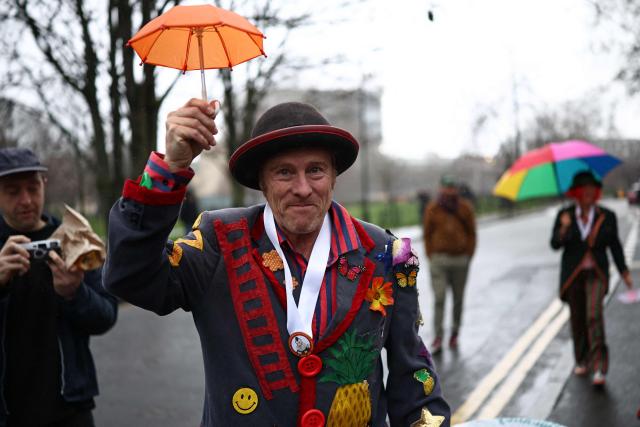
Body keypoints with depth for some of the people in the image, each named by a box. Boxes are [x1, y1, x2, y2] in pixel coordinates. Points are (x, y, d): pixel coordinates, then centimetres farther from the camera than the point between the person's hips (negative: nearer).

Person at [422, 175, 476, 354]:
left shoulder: (465, 208, 2)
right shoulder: (432, 209, 0)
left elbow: (472, 234, 8)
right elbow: (427, 235, 6)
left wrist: (468, 256, 2)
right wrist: (431, 257, 1)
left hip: (460, 259, 2)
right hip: (439, 259, -1)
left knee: (458, 299, 9)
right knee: (439, 298, -9)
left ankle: (455, 333, 23)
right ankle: (438, 337, -8)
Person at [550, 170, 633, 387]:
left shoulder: (607, 216, 1)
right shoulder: (565, 215, 0)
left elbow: (614, 246, 10)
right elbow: (555, 244, -7)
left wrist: (624, 272, 11)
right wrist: (564, 229, -25)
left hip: (596, 273, -1)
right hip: (572, 274, 2)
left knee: (594, 315, -18)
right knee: (577, 319, 11)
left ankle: (599, 368, -18)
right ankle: (582, 361, 30)